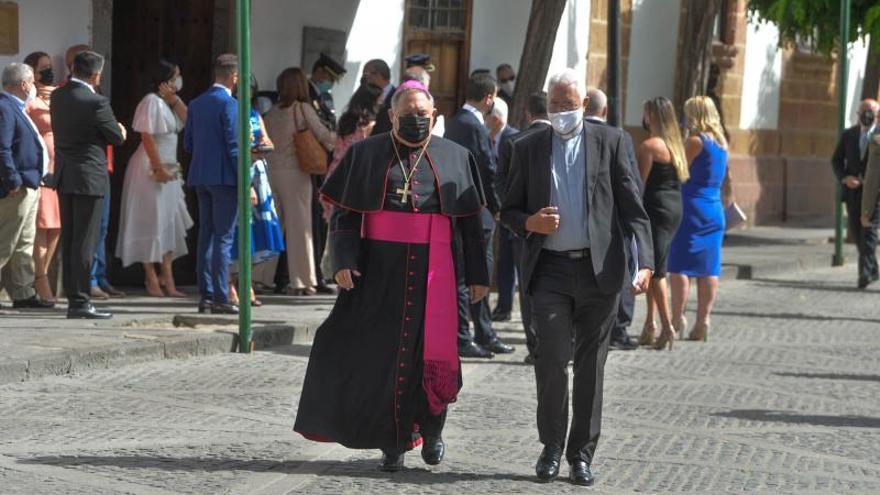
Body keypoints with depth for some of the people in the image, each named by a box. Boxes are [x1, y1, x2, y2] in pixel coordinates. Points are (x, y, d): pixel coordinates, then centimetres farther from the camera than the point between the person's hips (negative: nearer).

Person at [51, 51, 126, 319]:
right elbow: (117, 137, -7)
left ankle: (73, 297, 17)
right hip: (89, 177, -7)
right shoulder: (96, 102, -17)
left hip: (64, 175, 7)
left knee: (69, 239, 12)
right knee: (85, 241, -4)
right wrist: (119, 131, 16)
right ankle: (80, 301, -4)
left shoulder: (57, 96, 5)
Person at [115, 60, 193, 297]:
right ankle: (151, 280, 2)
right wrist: (158, 168, -21)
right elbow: (147, 137, -18)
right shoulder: (152, 102, -13)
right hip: (151, 169, -9)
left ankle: (167, 279, 10)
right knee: (152, 222, -4)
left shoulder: (168, 102, 14)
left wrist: (174, 99, -1)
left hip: (167, 169, 9)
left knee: (169, 224, 8)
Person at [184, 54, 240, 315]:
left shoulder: (196, 104, 10)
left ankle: (205, 295, 13)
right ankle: (220, 298, -6)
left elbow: (187, 144, 12)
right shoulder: (229, 104, -12)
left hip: (200, 176, 7)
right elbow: (234, 146, -15)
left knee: (206, 236, 11)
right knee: (224, 238, -5)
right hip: (224, 177, -7)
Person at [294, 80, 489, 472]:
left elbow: (470, 223, 10)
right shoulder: (366, 155, 6)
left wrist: (477, 275, 6)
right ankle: (392, 441, 9)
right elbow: (345, 213, 3)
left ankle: (431, 429, 20)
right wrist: (344, 260, -11)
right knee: (382, 352, -1)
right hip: (381, 269, 0)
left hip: (434, 271, 1)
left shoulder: (455, 158, 10)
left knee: (432, 351, -2)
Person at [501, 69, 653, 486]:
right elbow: (509, 209, 13)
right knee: (552, 355, -12)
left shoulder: (610, 141, 5)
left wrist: (645, 260, -10)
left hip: (598, 268, 0)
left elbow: (632, 206, 1)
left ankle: (582, 453, 15)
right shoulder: (528, 147, 9)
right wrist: (530, 223, -10)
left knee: (591, 364, 6)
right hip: (551, 268, 0)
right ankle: (552, 446, 4)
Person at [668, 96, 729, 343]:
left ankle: (677, 318, -6)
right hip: (715, 210, 8)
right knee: (708, 269, 6)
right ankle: (703, 322, 6)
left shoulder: (696, 141, -11)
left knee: (679, 266, -3)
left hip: (692, 209, -8)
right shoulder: (720, 142, 13)